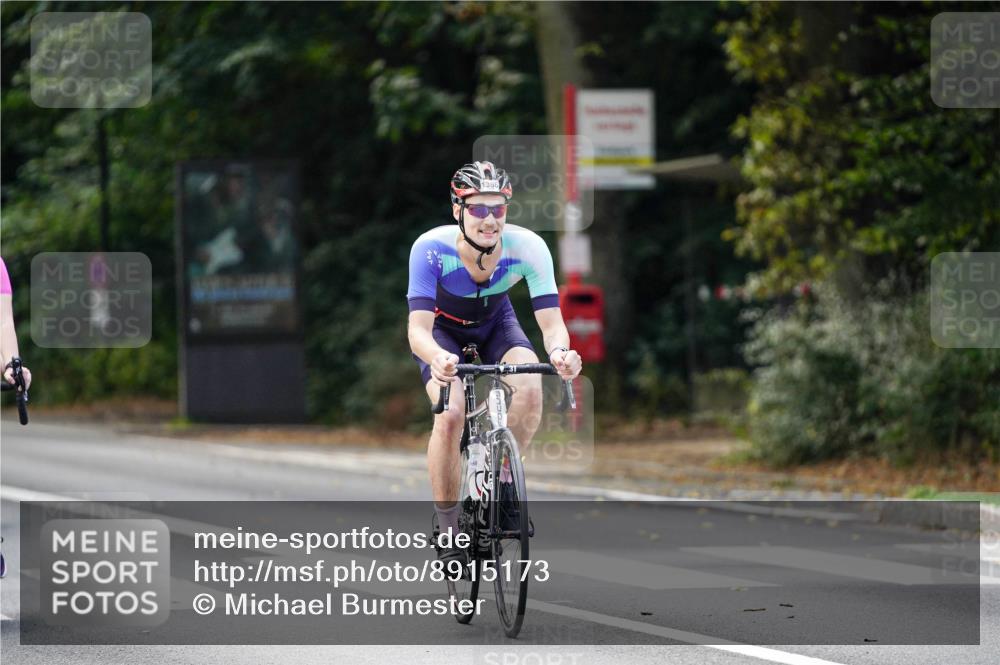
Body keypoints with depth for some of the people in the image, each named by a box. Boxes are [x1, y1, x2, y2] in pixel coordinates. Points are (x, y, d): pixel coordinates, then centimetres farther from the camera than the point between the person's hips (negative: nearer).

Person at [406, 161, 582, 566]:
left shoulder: (527, 247, -30)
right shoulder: (431, 248, -35)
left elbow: (551, 320, -32)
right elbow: (418, 328, -40)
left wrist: (559, 351, -56)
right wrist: (437, 358, -63)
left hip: (495, 323, 2)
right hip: (442, 328, -2)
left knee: (531, 388, -28)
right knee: (451, 414, -26)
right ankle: (447, 526, -8)